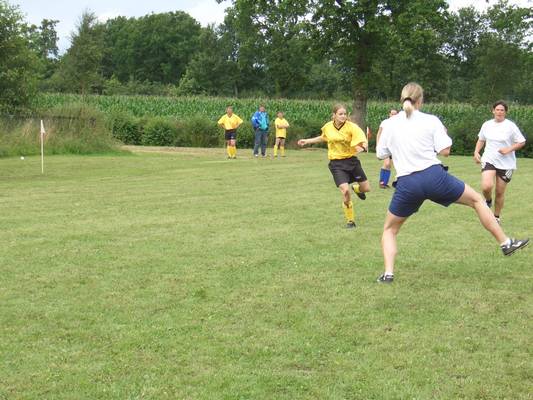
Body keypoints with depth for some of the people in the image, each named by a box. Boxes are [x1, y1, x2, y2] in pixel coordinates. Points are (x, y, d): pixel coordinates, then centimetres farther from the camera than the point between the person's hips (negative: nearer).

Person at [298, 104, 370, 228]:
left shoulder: (351, 127, -12)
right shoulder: (328, 127, -1)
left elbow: (364, 142, -20)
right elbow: (323, 138, 23)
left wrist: (362, 147, -43)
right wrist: (307, 141, 26)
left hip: (351, 160, 0)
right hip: (336, 163, 0)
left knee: (366, 188, 6)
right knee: (345, 191, -18)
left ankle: (356, 188, 47)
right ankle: (350, 220, 3)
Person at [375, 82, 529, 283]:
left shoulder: (390, 124, 4)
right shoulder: (431, 120, 0)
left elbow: (380, 154, 12)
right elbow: (445, 151, -2)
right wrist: (443, 134, 17)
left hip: (407, 184, 1)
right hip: (434, 176, -1)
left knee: (389, 230, 20)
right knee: (477, 200, 21)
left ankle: (388, 273, 3)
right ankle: (505, 242, 24)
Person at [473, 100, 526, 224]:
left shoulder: (510, 126, -7)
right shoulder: (487, 125, 4)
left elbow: (522, 142, -3)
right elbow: (481, 140, 19)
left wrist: (509, 149, -18)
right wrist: (476, 152, 3)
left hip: (506, 163, -2)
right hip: (489, 160, 2)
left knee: (500, 192, 5)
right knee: (486, 187, -22)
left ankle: (496, 217, 23)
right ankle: (488, 201, 13)